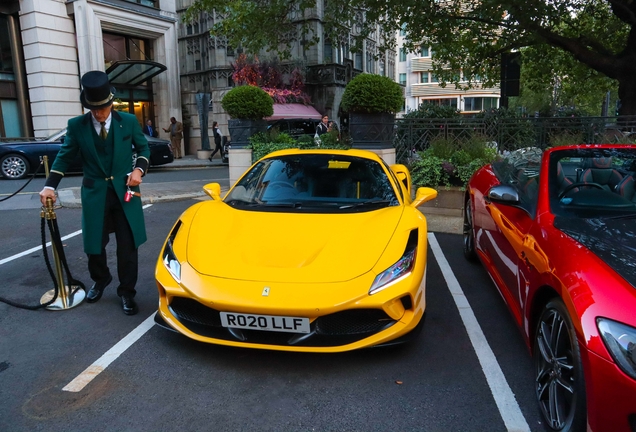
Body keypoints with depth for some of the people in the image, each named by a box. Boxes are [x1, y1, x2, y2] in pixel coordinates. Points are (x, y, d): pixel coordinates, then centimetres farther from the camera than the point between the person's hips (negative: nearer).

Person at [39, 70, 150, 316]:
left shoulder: (129, 121, -2)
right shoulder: (76, 126, -2)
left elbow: (143, 148, 8)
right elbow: (65, 156, 3)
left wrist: (139, 169, -10)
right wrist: (50, 185, -6)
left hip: (124, 192, -1)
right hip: (94, 194, 1)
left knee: (127, 246, 2)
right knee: (94, 245, 11)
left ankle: (127, 292, 18)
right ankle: (100, 280, 39)